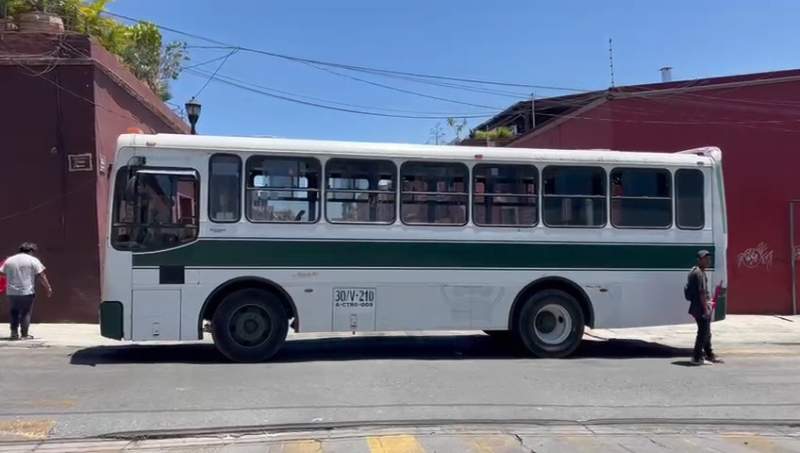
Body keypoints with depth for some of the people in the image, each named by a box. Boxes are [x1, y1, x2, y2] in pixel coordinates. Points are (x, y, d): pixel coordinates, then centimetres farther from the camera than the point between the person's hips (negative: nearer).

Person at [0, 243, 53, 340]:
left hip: (11, 292, 3)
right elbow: (41, 276, -6)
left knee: (14, 313, 16)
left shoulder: (9, 260, 10)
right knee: (26, 313, 5)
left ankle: (14, 332, 12)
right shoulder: (33, 260, -3)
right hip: (27, 292, -3)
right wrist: (48, 288, 0)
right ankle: (24, 334, 5)